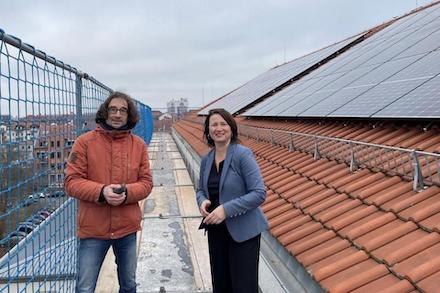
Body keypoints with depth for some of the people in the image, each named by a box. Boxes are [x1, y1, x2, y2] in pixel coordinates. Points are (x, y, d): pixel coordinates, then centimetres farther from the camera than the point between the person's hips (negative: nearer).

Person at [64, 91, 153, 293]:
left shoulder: (139, 145, 1)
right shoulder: (85, 142, -6)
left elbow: (146, 182, 1)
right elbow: (71, 181, -8)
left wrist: (126, 192, -19)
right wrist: (101, 191, -24)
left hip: (127, 228, 3)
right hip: (93, 229, -2)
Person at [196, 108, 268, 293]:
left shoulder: (243, 155, -15)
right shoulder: (206, 160, 4)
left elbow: (259, 193, -19)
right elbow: (201, 190, 15)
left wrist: (226, 209, -26)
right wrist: (202, 201, -9)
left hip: (243, 232, -6)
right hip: (216, 230, 6)